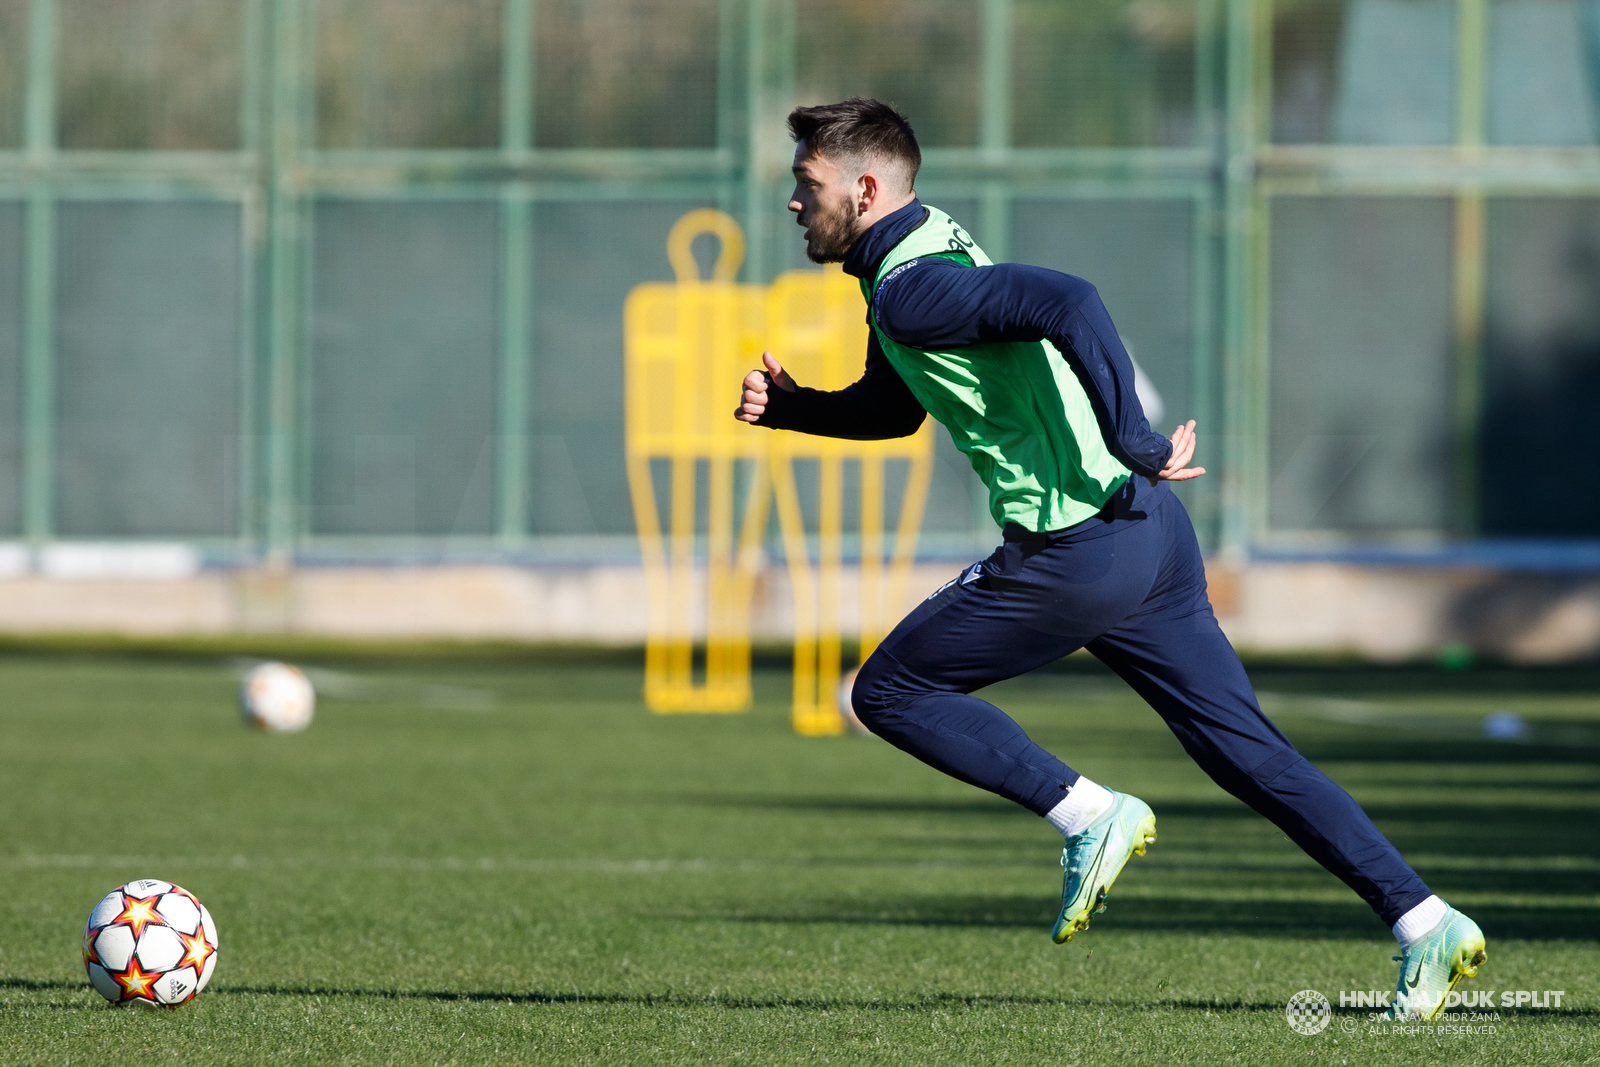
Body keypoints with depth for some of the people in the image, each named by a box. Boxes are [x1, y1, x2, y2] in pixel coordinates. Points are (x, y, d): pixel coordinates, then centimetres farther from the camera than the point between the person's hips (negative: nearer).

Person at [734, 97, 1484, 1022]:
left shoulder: (913, 287, -14)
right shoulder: (916, 262, 18)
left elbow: (1068, 302, -30)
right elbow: (891, 410, 34)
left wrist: (1135, 444, -27)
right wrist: (786, 405, 17)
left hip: (1079, 553, -10)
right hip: (1151, 528, 10)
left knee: (890, 691, 5)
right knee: (1244, 745, 10)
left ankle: (1091, 815, 1)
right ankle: (1425, 921, 5)